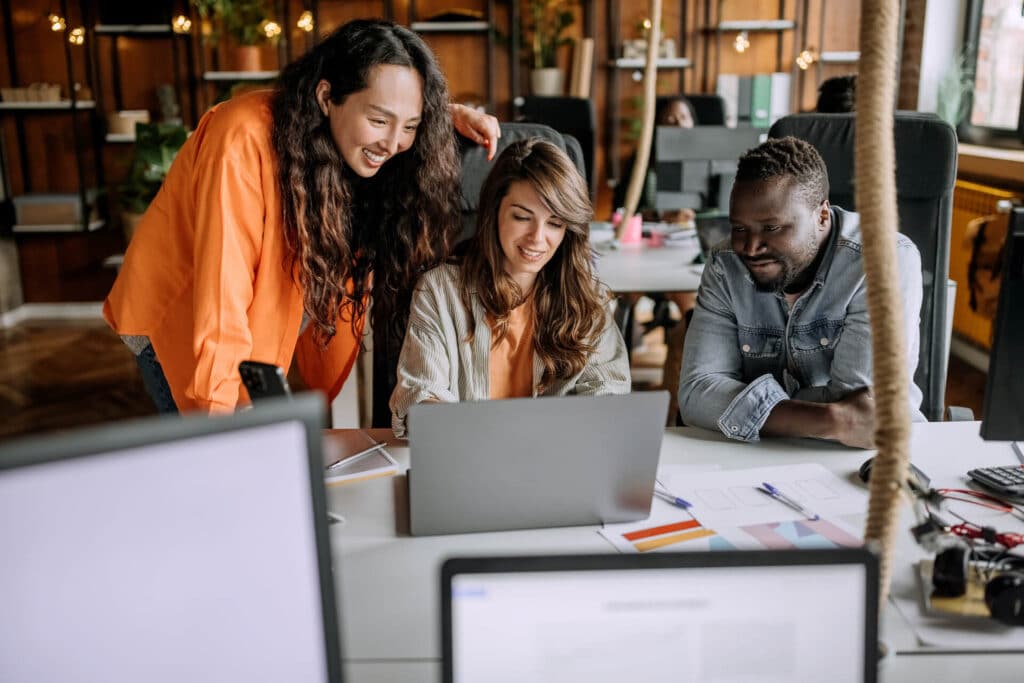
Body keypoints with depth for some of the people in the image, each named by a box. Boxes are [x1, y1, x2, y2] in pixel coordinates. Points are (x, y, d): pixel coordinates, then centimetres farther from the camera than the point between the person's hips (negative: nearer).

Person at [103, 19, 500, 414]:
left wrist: (451, 114, -7)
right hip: (176, 319, -6)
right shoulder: (245, 142, -31)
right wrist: (219, 419, -36)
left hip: (259, 330, 6)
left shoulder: (356, 140, -11)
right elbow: (220, 307, -34)